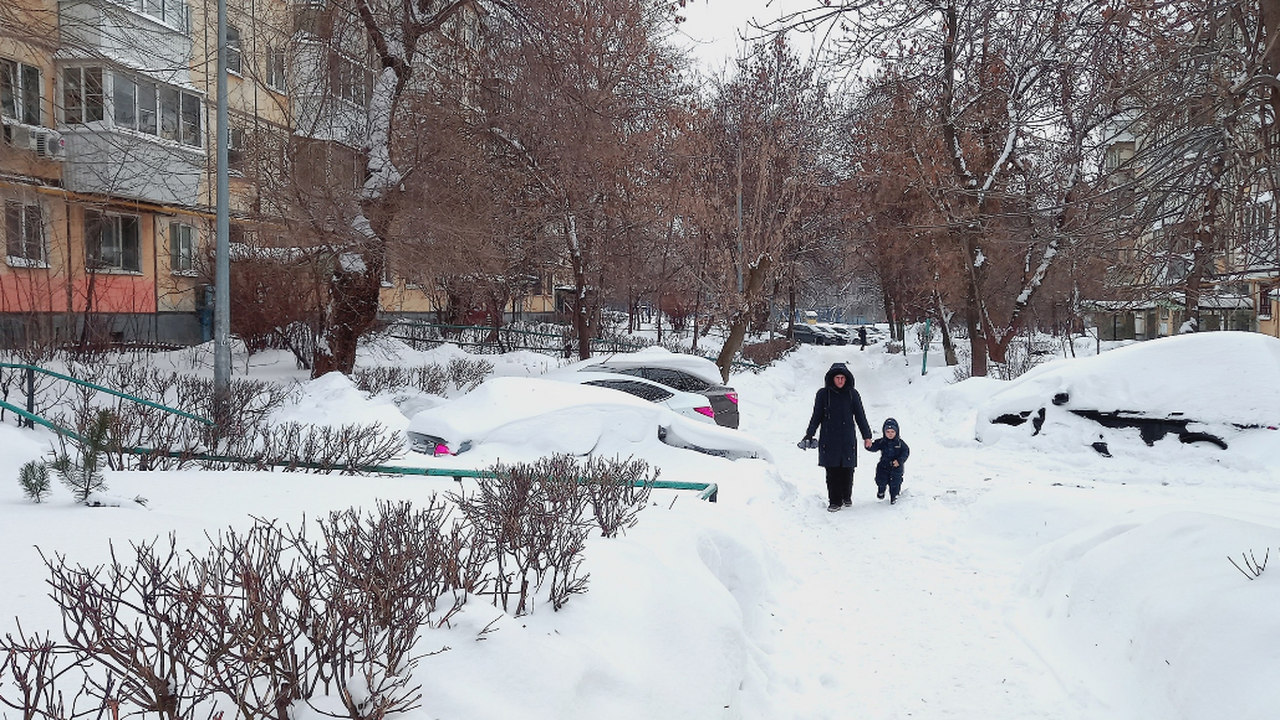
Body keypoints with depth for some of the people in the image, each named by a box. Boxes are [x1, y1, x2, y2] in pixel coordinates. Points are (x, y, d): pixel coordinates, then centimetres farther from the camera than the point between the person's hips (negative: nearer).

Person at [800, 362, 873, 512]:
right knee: (832, 472, -2)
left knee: (847, 470, 3)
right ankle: (834, 501, 6)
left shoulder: (852, 394, 5)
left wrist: (867, 436, 8)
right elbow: (816, 417, 7)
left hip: (847, 439, 1)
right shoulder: (823, 394, 2)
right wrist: (809, 435, 2)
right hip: (829, 439, -1)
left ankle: (847, 497, 22)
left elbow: (860, 416, 10)